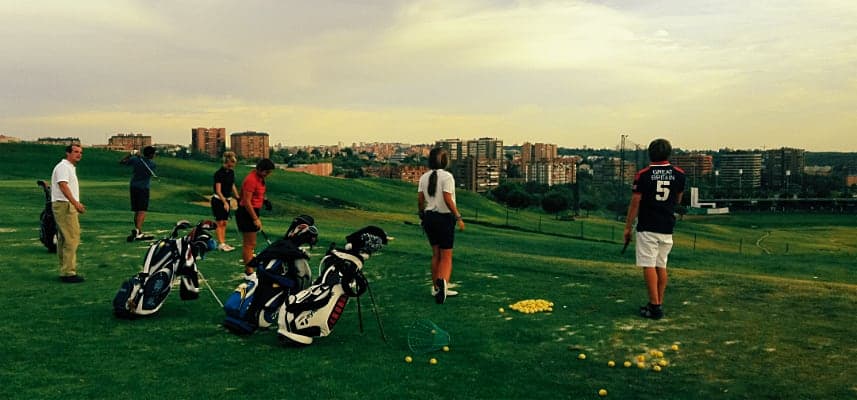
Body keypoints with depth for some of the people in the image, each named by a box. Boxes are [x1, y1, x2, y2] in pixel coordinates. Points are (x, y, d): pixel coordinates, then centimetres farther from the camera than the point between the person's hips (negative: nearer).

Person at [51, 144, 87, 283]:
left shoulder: (71, 167, 21)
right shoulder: (63, 166, -11)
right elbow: (63, 186, -22)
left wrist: (77, 204, 25)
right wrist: (76, 203, -30)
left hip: (69, 205, 11)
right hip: (64, 205, -11)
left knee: (64, 240, 13)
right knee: (71, 239, -13)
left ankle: (64, 272, 19)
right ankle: (68, 273, -13)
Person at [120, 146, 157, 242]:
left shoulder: (135, 160, 2)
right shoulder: (152, 164, -2)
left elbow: (121, 162, 12)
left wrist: (130, 154, 18)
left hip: (134, 187, 5)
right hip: (144, 188, -5)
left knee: (137, 211, 12)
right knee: (142, 211, -13)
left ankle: (139, 233, 18)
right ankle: (137, 229, -37)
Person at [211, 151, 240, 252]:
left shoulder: (231, 172, 5)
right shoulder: (219, 173, -17)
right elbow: (218, 191, -19)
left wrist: (238, 198, 11)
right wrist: (225, 202, -25)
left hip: (227, 200, 7)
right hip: (218, 200, -7)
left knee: (224, 223, 8)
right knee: (219, 223, -4)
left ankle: (223, 243, 11)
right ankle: (221, 244, -2)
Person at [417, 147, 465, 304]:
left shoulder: (424, 177, 4)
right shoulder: (447, 176, -12)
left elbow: (420, 200, 4)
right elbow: (448, 200, -19)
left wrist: (422, 217, 17)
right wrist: (458, 217, -13)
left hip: (429, 217, 5)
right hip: (445, 218, -5)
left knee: (436, 254, 16)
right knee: (446, 256, 0)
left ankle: (436, 288, 20)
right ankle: (443, 281, -28)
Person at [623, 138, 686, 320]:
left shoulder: (643, 175, -8)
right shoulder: (679, 174, 2)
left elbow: (635, 203, -7)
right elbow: (678, 200, 14)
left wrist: (628, 227, 0)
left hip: (647, 228, -4)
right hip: (667, 227, 4)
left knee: (649, 265, -3)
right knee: (661, 266, 12)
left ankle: (655, 306, -7)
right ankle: (658, 304, 17)